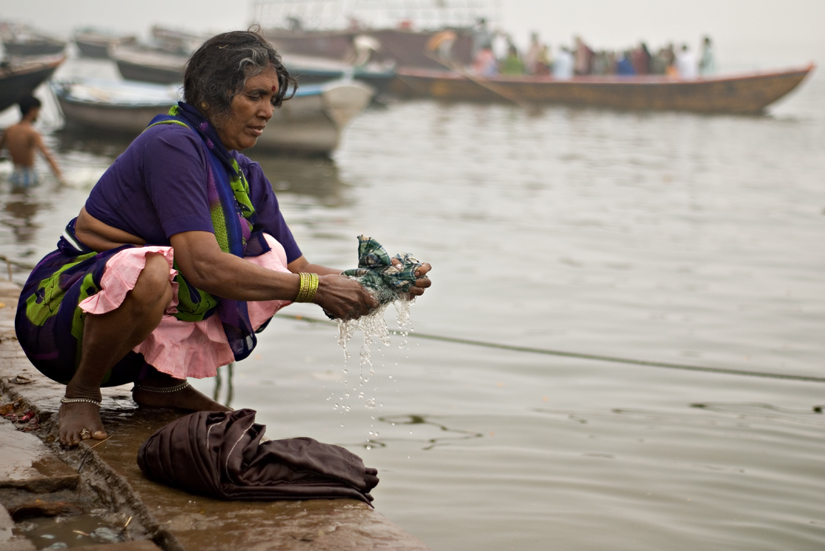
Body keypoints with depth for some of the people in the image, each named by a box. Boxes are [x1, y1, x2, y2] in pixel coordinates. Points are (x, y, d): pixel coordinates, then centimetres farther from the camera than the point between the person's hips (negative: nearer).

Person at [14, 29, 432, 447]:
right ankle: (81, 392, -11)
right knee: (149, 270, -39)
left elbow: (296, 268, 5)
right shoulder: (171, 145, -23)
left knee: (268, 259, -2)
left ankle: (162, 382, 5)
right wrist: (314, 289, -29)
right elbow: (203, 266, -32)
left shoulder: (247, 176, 4)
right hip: (61, 314, -8)